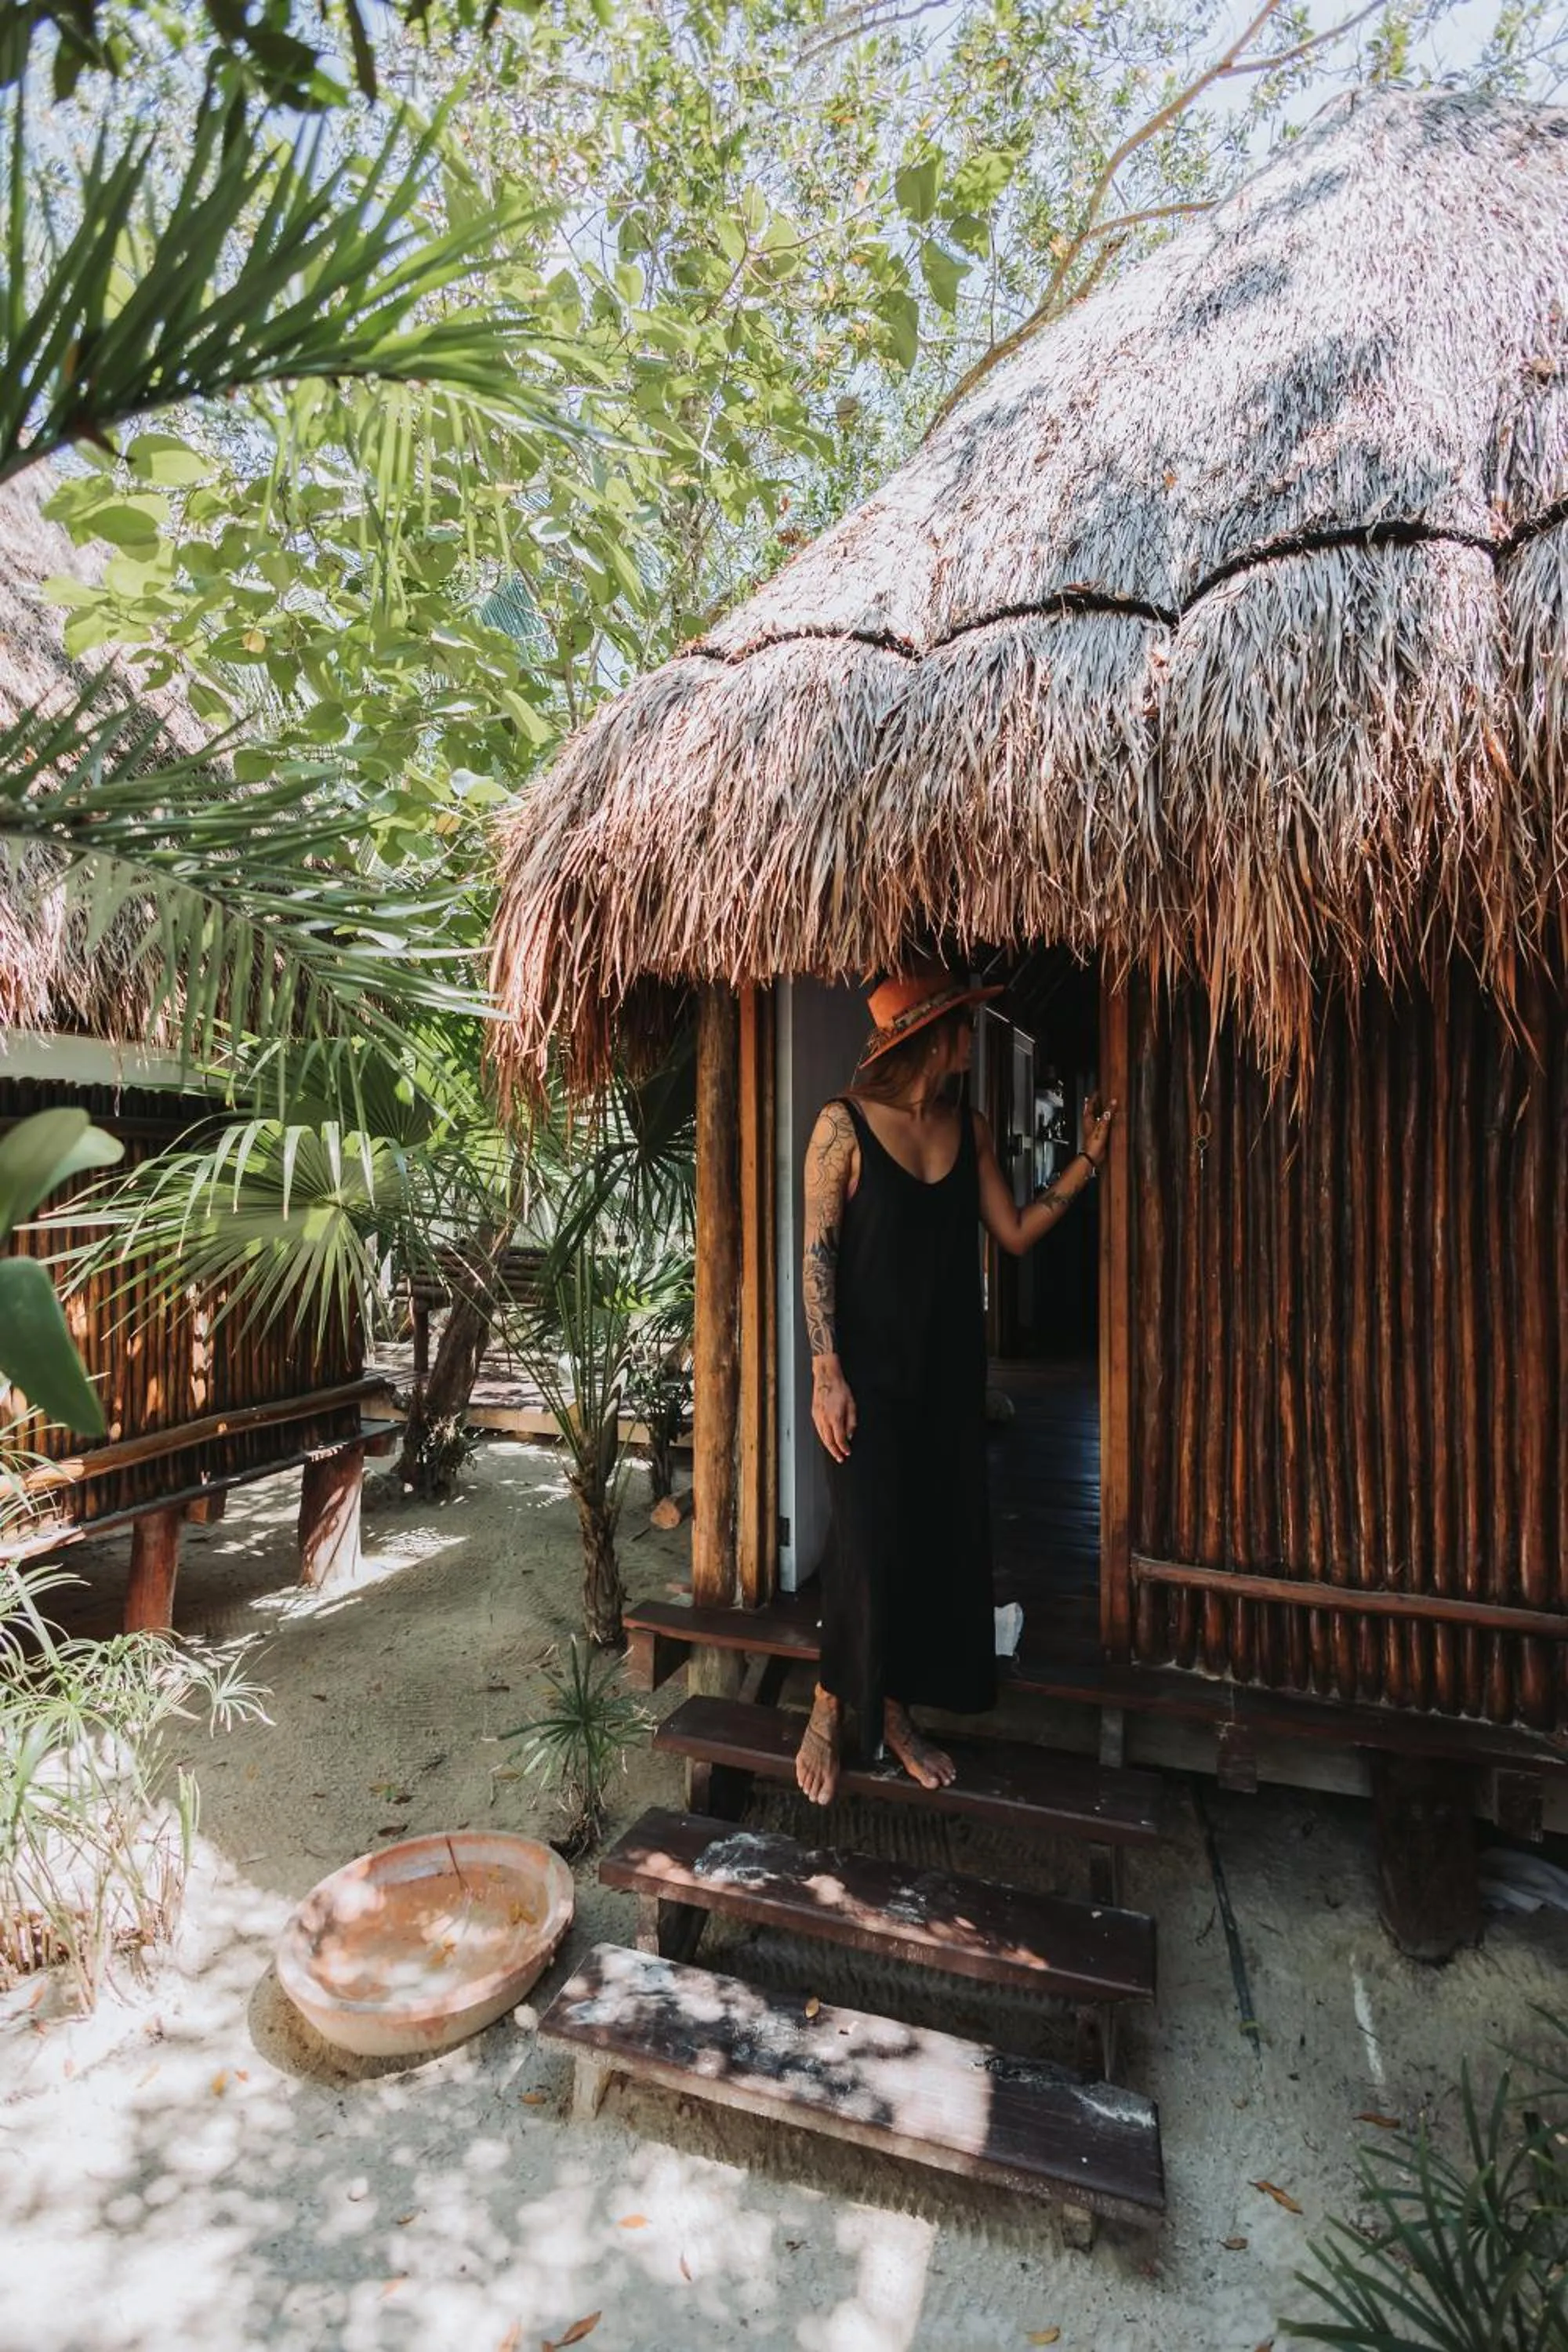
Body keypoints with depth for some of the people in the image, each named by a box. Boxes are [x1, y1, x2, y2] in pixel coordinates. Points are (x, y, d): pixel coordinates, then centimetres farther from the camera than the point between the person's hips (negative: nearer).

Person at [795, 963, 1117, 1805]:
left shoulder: (969, 1128, 6)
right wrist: (827, 1374, -16)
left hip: (950, 1367, 6)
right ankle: (831, 1710, 24)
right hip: (870, 1368, -6)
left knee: (943, 1538, 12)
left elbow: (1015, 1233, 6)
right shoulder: (846, 1124, -10)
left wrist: (1087, 1160, 0)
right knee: (869, 1539, -1)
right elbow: (816, 1254, -12)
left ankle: (894, 1712, 31)